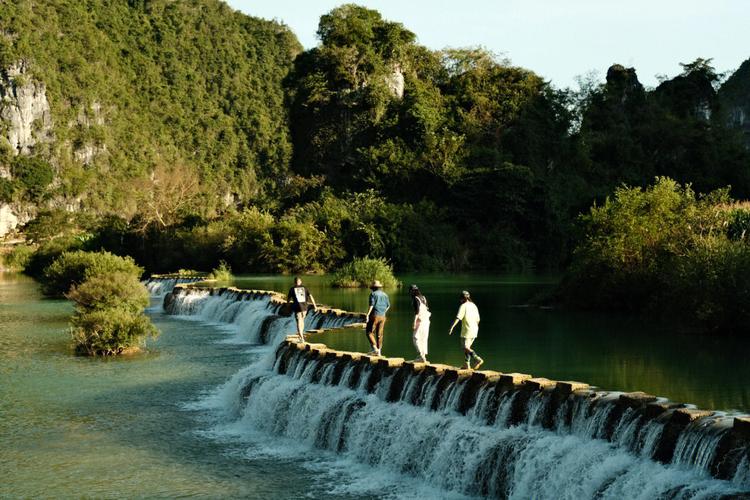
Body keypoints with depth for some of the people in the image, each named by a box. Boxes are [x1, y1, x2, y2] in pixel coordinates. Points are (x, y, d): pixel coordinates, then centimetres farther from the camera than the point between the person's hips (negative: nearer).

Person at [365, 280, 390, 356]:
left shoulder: (373, 294, -7)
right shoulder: (384, 294, 12)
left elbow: (371, 305, -17)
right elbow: (388, 305, 18)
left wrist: (367, 315, -18)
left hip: (374, 316, -6)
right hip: (382, 316, 6)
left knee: (369, 332, 0)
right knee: (379, 334, 9)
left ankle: (374, 348, -14)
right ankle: (379, 351, 7)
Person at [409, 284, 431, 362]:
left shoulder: (416, 299, -12)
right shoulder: (423, 298, 12)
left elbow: (417, 311, -18)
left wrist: (414, 323, -18)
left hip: (420, 320, -8)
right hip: (426, 320, 8)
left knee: (416, 338, -3)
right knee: (423, 339, 12)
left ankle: (421, 355, -13)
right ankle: (424, 356, 14)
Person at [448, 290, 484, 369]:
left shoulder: (463, 306, -9)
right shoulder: (474, 306, 13)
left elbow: (458, 318, -18)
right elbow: (478, 319, 18)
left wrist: (451, 327, -19)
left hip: (467, 330, -8)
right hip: (474, 330, 8)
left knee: (466, 348, -7)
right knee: (467, 347, 17)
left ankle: (478, 359, -24)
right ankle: (467, 364, 15)